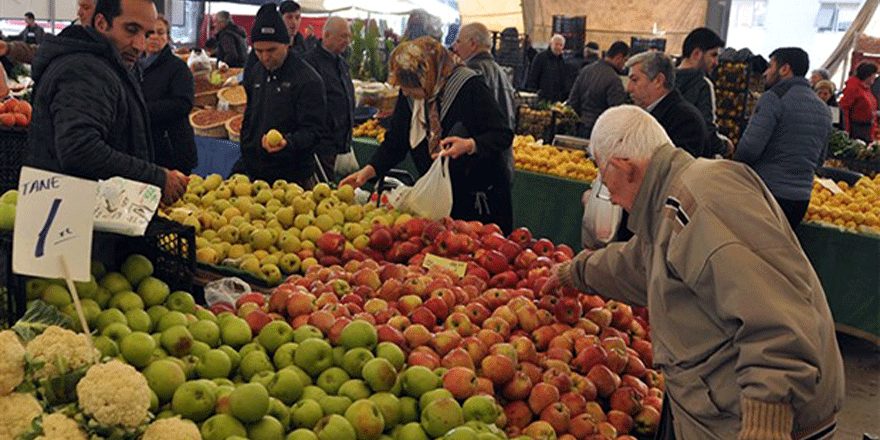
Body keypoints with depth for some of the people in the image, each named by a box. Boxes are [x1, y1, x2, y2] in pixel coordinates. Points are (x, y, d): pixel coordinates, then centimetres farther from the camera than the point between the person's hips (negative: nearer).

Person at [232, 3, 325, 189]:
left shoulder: (308, 79, -12)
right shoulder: (255, 73, 11)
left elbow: (314, 131, -16)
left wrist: (287, 142, -34)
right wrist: (245, 151, 17)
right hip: (252, 171, 7)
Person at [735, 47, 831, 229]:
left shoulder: (774, 98, -10)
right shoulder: (823, 110, 16)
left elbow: (749, 148, -18)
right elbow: (818, 161, 22)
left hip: (769, 193, -8)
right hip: (801, 200, 8)